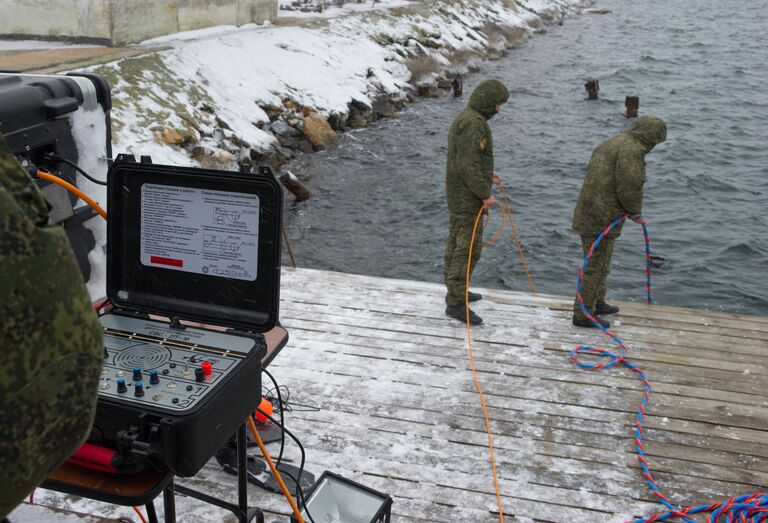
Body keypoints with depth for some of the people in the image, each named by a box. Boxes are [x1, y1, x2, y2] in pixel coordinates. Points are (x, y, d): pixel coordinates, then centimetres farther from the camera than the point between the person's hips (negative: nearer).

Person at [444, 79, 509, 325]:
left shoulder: (465, 118, 11)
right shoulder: (473, 123, -22)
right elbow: (468, 165, -27)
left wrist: (487, 174, 19)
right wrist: (485, 194, -19)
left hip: (458, 194, 11)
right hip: (468, 197, -11)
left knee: (456, 243, 17)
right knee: (468, 249, -7)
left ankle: (455, 292, 28)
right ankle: (455, 303, -4)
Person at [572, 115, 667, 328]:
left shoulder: (610, 144, 17)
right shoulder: (631, 150, -15)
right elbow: (630, 188, -22)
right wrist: (635, 210, -1)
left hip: (588, 214, 10)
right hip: (601, 220, -10)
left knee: (599, 262, 22)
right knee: (596, 266, -1)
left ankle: (596, 303, 36)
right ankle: (583, 314, 6)